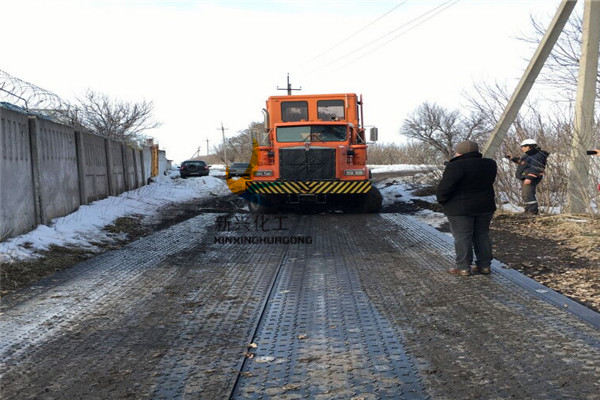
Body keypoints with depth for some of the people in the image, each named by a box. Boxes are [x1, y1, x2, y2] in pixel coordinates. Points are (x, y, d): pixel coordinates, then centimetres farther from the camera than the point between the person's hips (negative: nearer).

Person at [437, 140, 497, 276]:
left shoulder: (456, 166, -17)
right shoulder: (489, 164, 4)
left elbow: (444, 188, -18)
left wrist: (442, 200, -2)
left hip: (460, 208, -6)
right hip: (486, 206, 6)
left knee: (462, 237, 1)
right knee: (482, 235, 14)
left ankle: (463, 267, 4)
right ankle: (485, 265, 17)